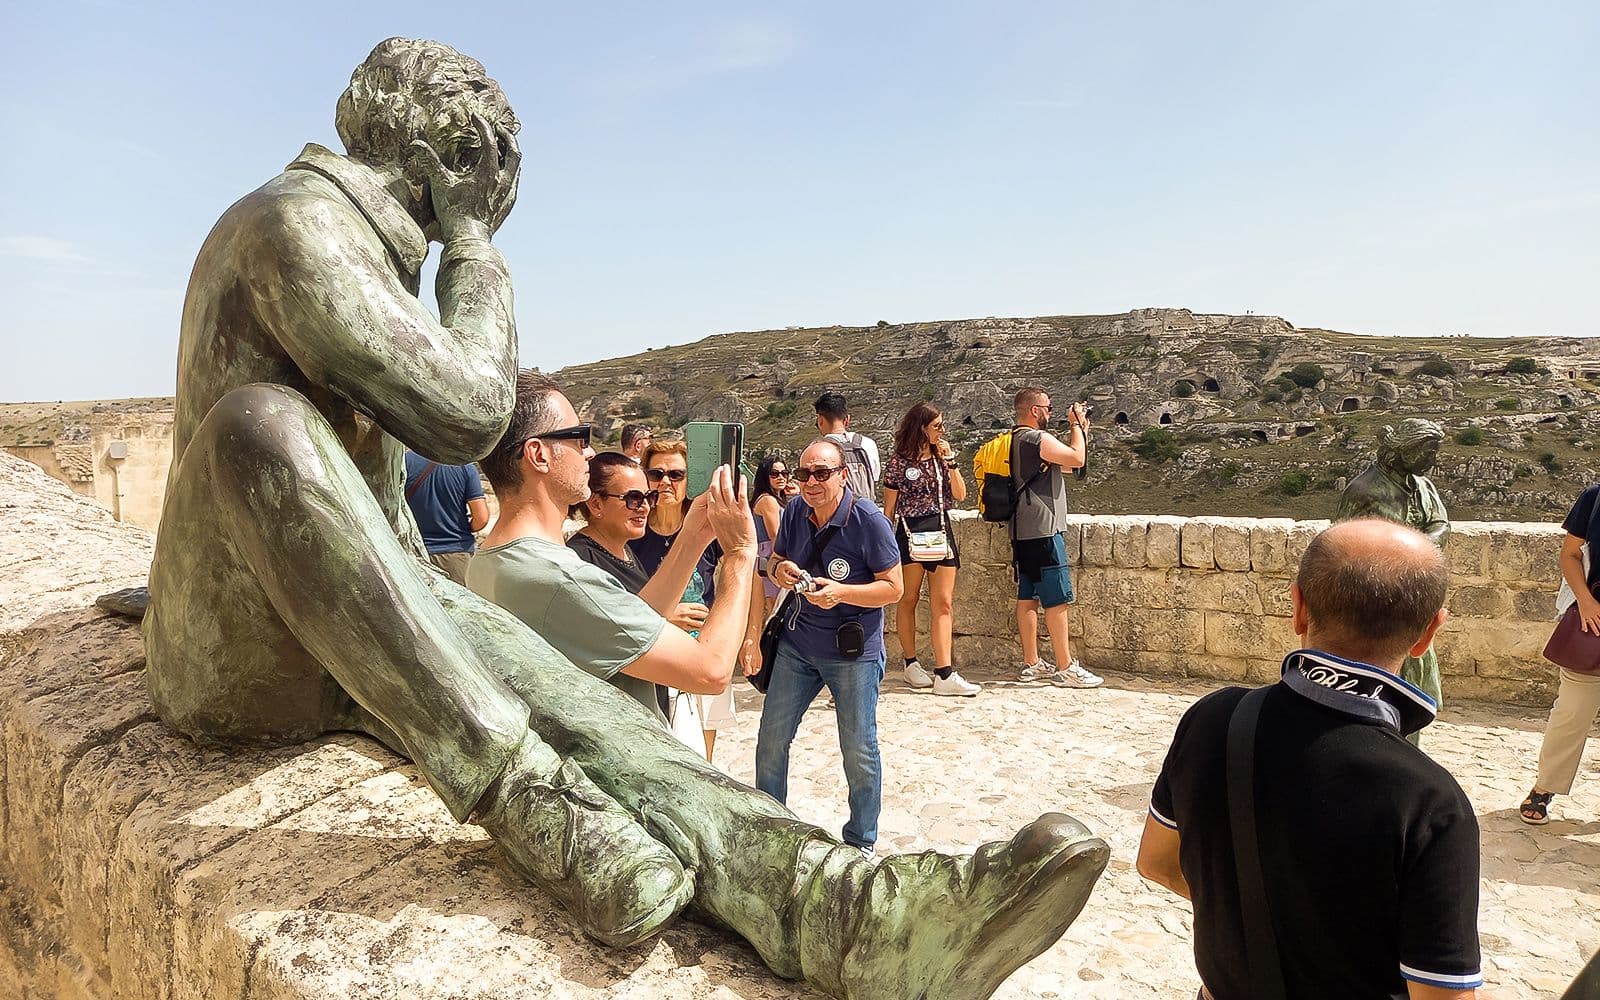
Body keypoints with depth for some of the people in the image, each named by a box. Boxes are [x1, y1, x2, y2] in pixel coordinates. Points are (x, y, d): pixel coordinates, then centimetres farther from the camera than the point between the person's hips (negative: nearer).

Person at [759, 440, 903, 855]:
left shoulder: (868, 519, -18)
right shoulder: (794, 513, -3)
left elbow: (893, 588, -15)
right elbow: (775, 560, 13)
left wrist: (841, 592, -29)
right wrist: (779, 569, -12)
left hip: (854, 652, -5)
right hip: (797, 645, 5)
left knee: (859, 751, 6)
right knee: (771, 740, 9)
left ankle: (861, 842, 26)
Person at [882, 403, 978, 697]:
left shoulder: (941, 456, 11)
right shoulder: (899, 462, 0)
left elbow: (960, 495, 3)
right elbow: (889, 509, 2)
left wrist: (950, 461, -5)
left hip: (941, 531, 4)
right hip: (910, 533, -4)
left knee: (943, 604, -4)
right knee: (908, 599, 5)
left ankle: (944, 674, -8)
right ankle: (911, 664, 19)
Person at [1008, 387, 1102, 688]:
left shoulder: (1016, 439, 17)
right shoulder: (1037, 438, -14)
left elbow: (1064, 463, 23)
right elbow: (1077, 459, -14)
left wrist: (1079, 430, 20)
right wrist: (1076, 425, -1)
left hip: (1022, 531, 10)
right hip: (1043, 531, -10)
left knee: (1028, 596, 11)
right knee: (1057, 599, -6)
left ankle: (1031, 663, 17)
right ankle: (1067, 668, -2)